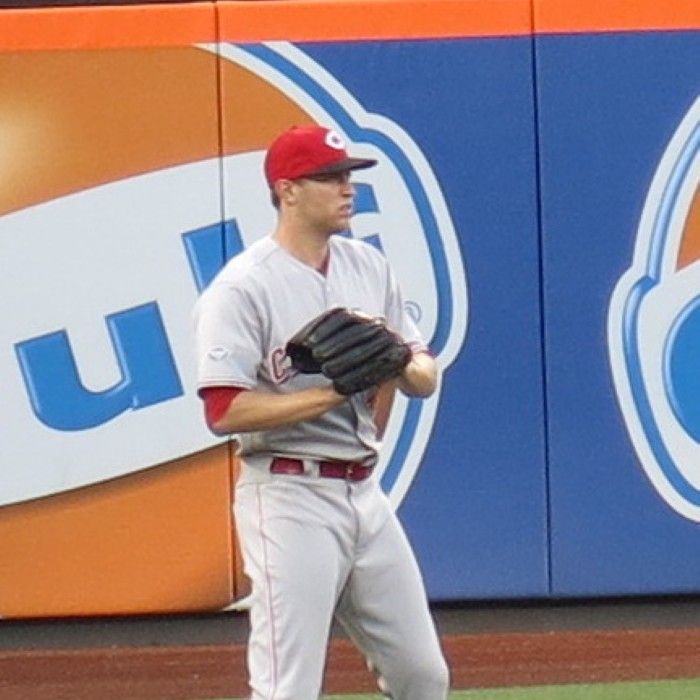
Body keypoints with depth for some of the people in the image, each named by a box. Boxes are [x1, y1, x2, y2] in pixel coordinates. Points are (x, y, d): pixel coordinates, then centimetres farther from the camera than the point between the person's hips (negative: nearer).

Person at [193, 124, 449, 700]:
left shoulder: (368, 266, 10)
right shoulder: (243, 286, -11)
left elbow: (425, 376, 11)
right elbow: (224, 411, -19)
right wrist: (331, 393, -23)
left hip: (364, 494, 7)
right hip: (290, 499, -7)